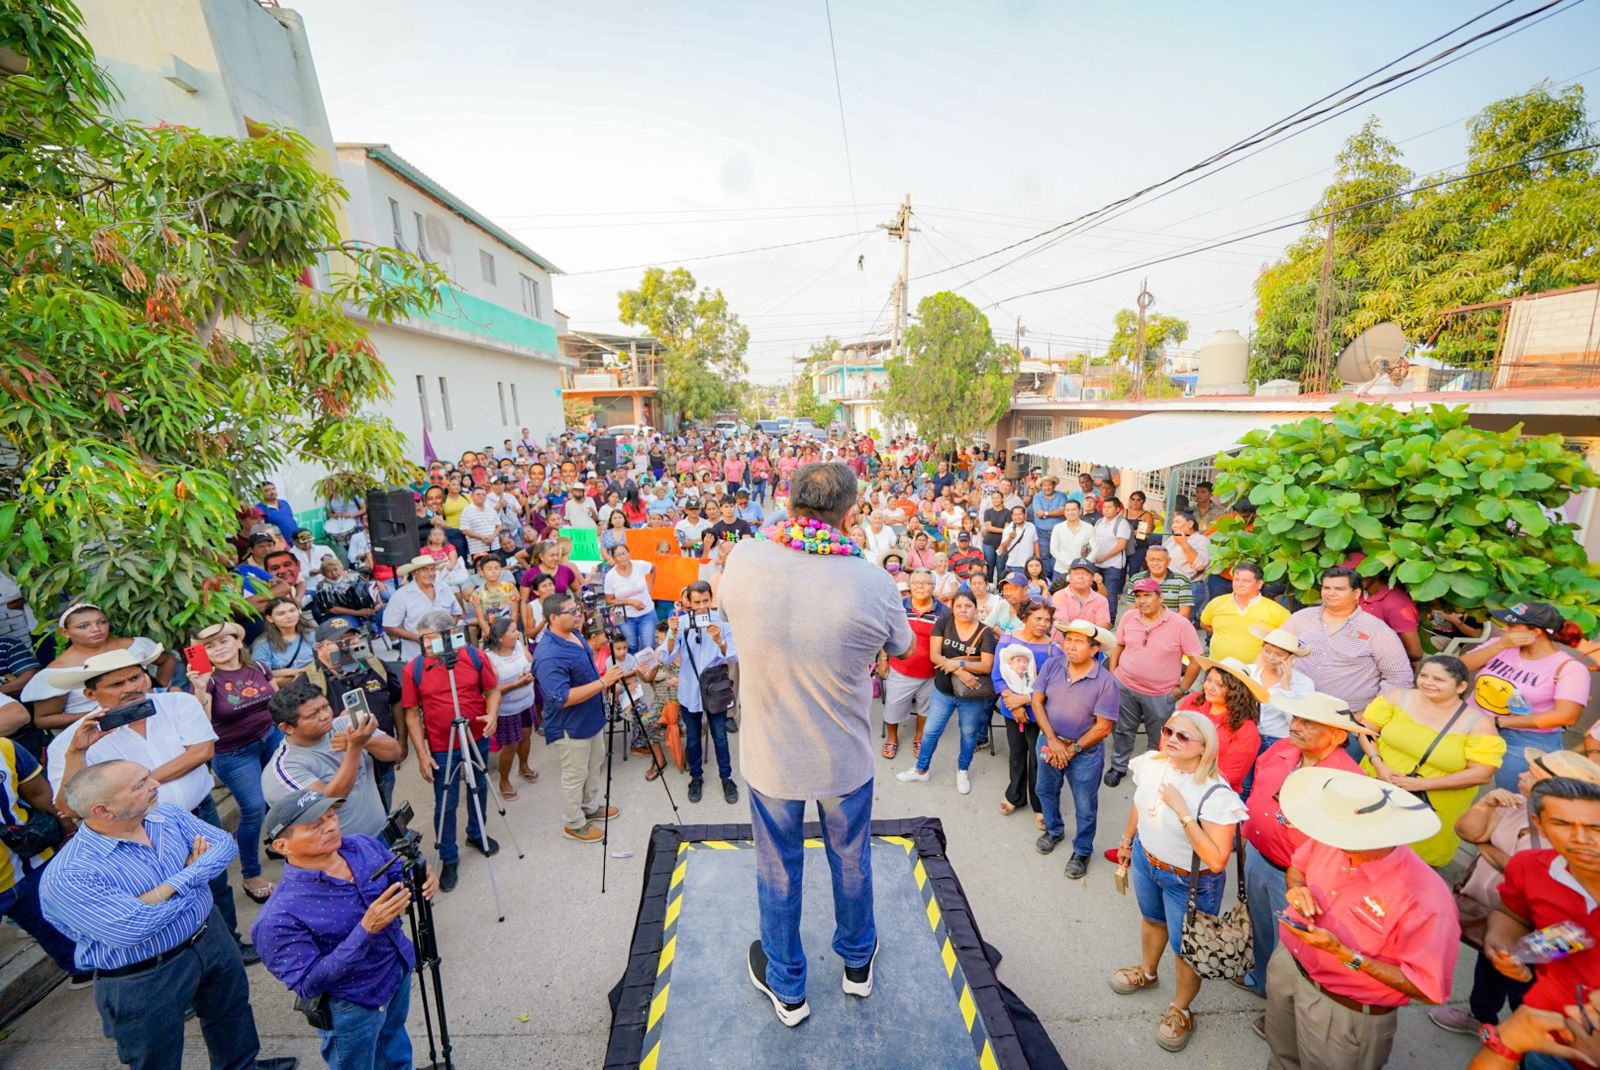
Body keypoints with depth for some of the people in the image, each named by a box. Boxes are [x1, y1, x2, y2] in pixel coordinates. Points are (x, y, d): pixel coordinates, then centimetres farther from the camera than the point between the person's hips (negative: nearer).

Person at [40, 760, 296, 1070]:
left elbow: (224, 842, -10)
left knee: (232, 1008, 28)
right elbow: (131, 929, -32)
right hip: (143, 980, -6)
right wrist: (195, 878, -18)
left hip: (212, 938, 6)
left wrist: (172, 886, -25)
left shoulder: (167, 815, -10)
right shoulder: (66, 877, -27)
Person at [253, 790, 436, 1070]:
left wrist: (421, 879, -24)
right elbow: (308, 984, -25)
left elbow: (399, 877, 0)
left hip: (400, 971, 6)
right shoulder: (281, 916, -29)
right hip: (352, 1007, -5)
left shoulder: (363, 845, -14)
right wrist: (366, 929, -37)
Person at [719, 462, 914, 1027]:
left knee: (778, 870, 24)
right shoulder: (873, 582, -24)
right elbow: (903, 648, -4)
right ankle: (857, 960, 54)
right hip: (845, 760, 0)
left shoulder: (744, 561, -21)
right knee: (851, 860, 27)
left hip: (768, 757, 1)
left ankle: (786, 989, 48)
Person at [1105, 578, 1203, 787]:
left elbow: (1196, 659, -8)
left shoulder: (1180, 624, -15)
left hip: (1161, 694, -2)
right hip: (1124, 687, 2)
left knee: (1158, 739, 16)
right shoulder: (1128, 618, -6)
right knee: (1122, 730, 17)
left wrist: (1182, 689, -7)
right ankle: (1118, 767, 38)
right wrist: (1112, 673, 5)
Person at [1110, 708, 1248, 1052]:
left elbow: (1217, 860, -35)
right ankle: (1146, 972, 57)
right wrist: (1127, 840, 15)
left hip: (1190, 883, -5)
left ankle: (1180, 1009, 43)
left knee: (1185, 949, 16)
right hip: (1146, 861, 5)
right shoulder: (1151, 763, -16)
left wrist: (1182, 811, -39)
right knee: (1151, 919, 30)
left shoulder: (1215, 794, -33)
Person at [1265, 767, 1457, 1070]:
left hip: (1343, 1011, -4)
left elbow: (1428, 989, -22)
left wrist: (1344, 954, -32)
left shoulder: (1425, 902, -33)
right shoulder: (1329, 841, -17)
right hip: (1286, 965, 5)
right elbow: (1297, 868, 4)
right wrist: (1297, 889, -17)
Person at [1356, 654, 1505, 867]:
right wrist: (1378, 765, -16)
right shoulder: (1400, 698, -7)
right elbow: (1365, 727, -2)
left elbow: (1482, 774, -13)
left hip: (1431, 808, -1)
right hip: (1375, 788, 2)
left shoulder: (1479, 724, -11)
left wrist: (1422, 784, -20)